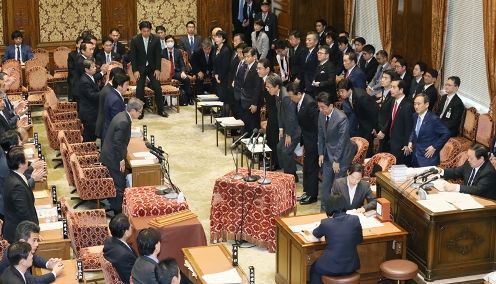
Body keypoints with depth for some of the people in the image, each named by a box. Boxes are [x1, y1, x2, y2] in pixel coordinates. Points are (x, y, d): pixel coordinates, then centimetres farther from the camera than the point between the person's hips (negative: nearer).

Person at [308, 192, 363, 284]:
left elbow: (316, 234, 7)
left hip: (331, 268, -3)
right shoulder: (355, 220, -11)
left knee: (314, 268, 30)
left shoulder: (325, 223, -16)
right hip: (351, 267, 3)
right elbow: (359, 240, 4)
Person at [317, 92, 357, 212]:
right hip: (328, 153, 7)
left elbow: (342, 141, -21)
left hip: (341, 154, -6)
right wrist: (321, 153, 5)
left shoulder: (341, 118, -26)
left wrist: (337, 160, -17)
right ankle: (324, 209, 24)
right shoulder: (322, 115, -5)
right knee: (326, 183, 12)